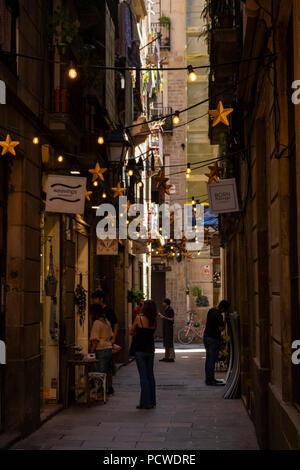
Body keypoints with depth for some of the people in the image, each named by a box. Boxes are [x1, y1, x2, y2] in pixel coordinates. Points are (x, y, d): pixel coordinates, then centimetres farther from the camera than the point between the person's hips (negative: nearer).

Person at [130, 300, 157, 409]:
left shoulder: (139, 318, -11)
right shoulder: (154, 320, 2)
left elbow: (131, 332, 0)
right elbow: (150, 333, 9)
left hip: (140, 350, -5)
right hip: (150, 350, 5)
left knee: (143, 376, -2)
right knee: (150, 375, 15)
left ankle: (145, 403, -1)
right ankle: (152, 401, 21)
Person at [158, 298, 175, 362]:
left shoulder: (170, 310, -12)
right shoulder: (165, 310, 17)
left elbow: (172, 319, -17)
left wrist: (164, 317, -22)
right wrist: (161, 315, 18)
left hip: (169, 328, -10)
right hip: (165, 328, 10)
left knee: (169, 342, -10)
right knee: (165, 343, 10)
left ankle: (172, 357, -8)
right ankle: (166, 357, 14)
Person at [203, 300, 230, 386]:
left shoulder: (211, 311, 7)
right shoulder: (218, 316, -22)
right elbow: (221, 328, -18)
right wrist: (223, 323, 0)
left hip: (206, 336, 10)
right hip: (213, 339, -9)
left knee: (209, 359, 14)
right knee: (212, 359, -5)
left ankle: (208, 378, 20)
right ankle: (210, 380, -4)